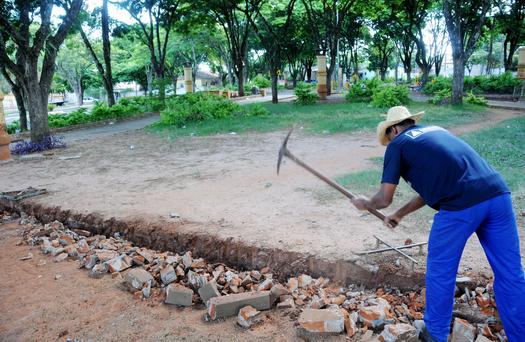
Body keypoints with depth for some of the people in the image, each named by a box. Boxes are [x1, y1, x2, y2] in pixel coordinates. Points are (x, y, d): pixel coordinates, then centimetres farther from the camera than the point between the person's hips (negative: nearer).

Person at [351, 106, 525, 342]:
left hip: (461, 205, -7)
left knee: (441, 273, 14)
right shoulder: (436, 131, 27)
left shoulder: (397, 144, 8)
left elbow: (384, 199, 5)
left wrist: (365, 204, 27)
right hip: (498, 194, 7)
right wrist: (400, 214, 40)